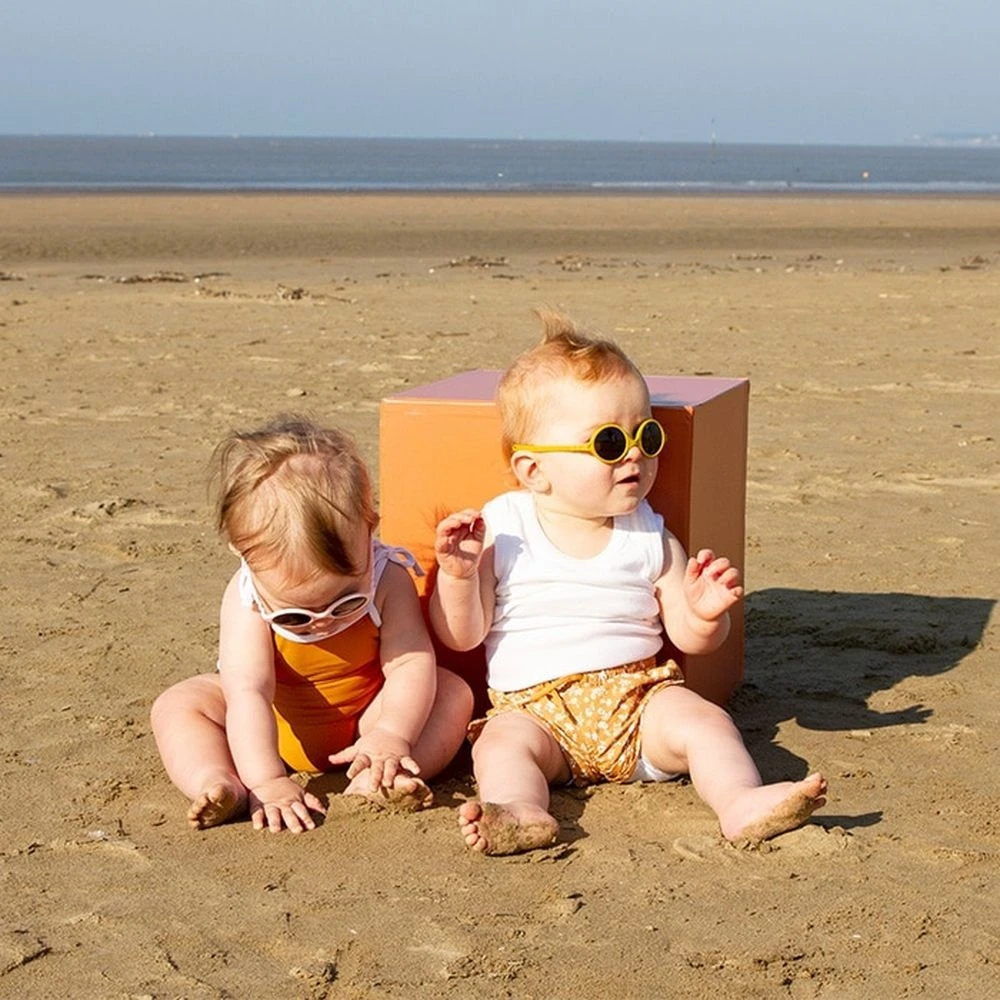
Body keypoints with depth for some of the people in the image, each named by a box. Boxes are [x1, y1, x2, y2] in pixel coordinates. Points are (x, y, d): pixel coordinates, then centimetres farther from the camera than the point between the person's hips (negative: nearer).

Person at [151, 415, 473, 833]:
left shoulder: (388, 579, -24)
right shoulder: (245, 599, -29)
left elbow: (412, 663, -28)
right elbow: (247, 692, -37)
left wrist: (393, 734, -46)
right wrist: (266, 782, -48)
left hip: (363, 721, 1)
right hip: (274, 734, 0)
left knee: (453, 693, -22)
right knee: (176, 705, -19)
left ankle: (374, 782, -41)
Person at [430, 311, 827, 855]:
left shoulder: (650, 538, 9)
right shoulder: (500, 531, 0)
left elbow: (688, 637, 10)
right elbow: (461, 636, -1)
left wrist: (705, 613, -13)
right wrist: (458, 576, -19)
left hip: (638, 694, 2)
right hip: (534, 705, -2)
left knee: (698, 718, -23)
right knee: (502, 740, -29)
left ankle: (742, 802, -41)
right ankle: (521, 813, -52)